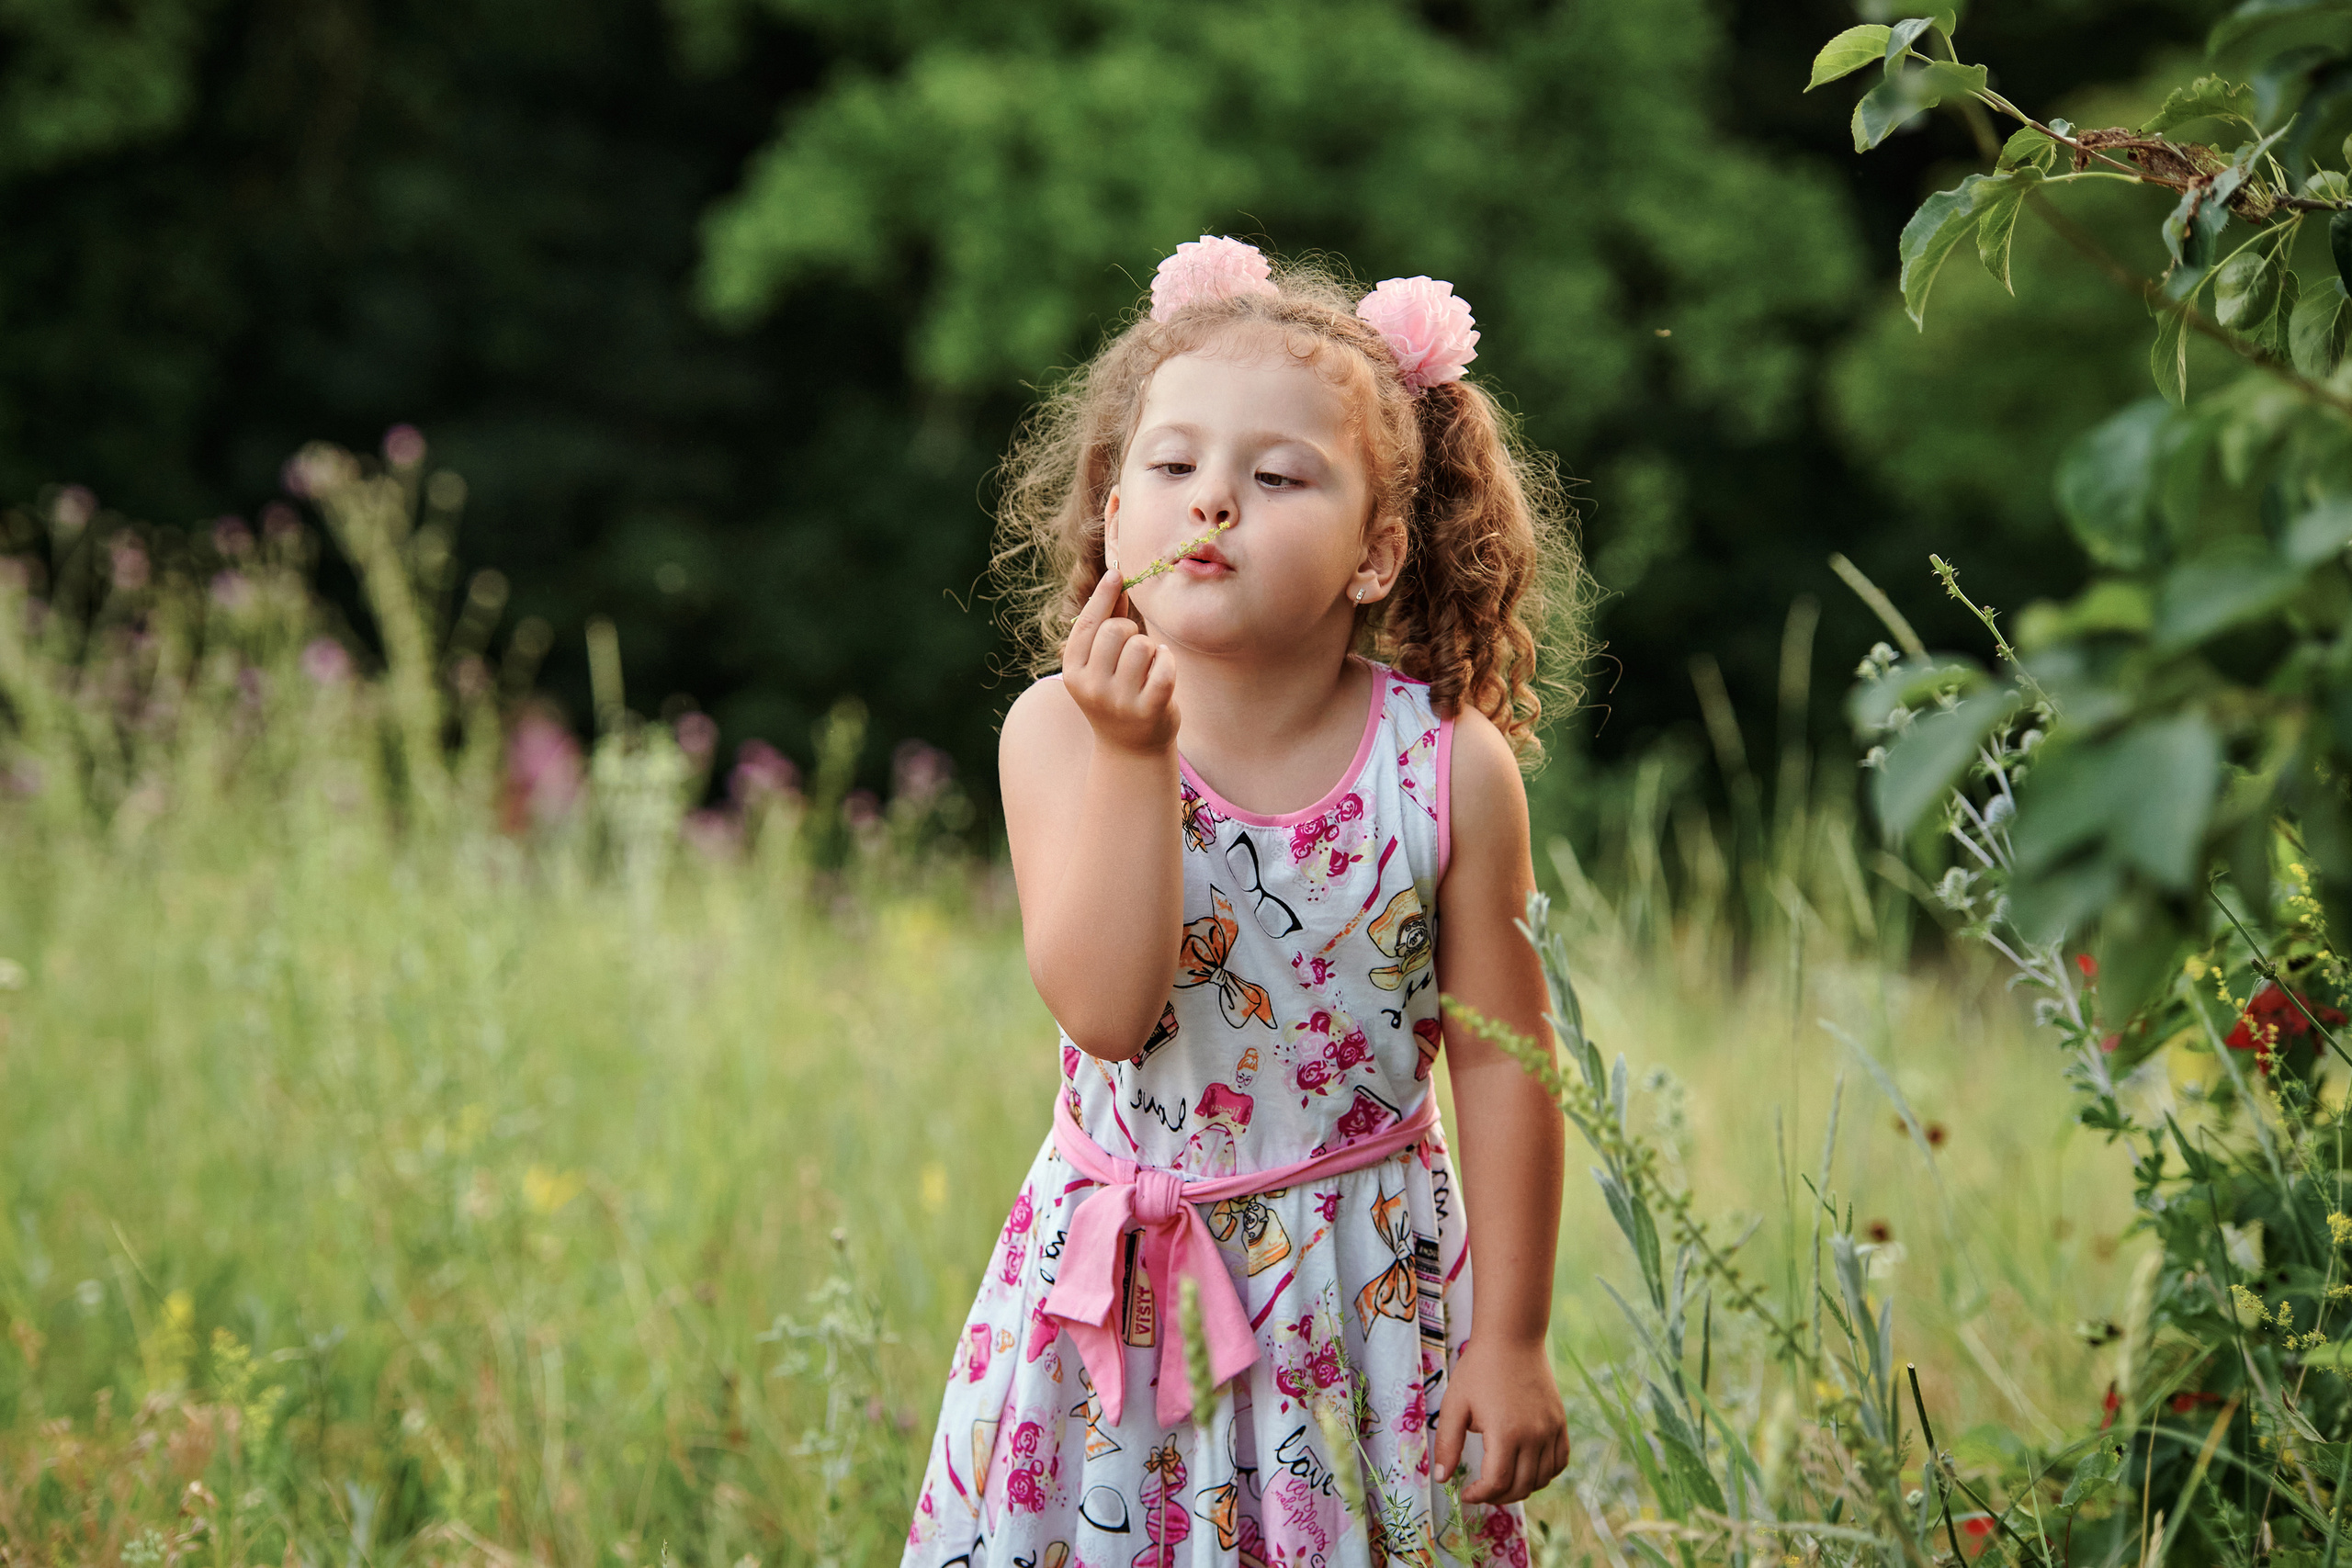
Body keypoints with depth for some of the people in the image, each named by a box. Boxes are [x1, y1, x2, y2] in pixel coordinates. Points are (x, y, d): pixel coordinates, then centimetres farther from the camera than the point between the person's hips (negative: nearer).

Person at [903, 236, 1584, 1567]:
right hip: (1123, 1306, 0)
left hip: (1371, 1304, 0)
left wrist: (1513, 1343, -3)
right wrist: (1135, 755, -29)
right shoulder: (1065, 732, -10)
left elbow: (1501, 1063, -5)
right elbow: (1105, 1010, -21)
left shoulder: (1450, 767, -11)